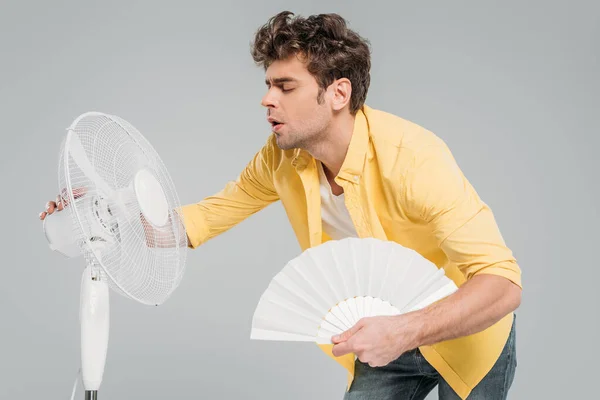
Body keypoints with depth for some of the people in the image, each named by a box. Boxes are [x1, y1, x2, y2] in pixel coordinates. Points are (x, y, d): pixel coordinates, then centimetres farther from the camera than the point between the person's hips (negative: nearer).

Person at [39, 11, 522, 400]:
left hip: (466, 332, -4)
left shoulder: (409, 157, -33)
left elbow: (504, 282, -36)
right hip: (386, 336, 5)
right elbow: (210, 215, 1)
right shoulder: (282, 158, -13)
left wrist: (406, 331, -50)